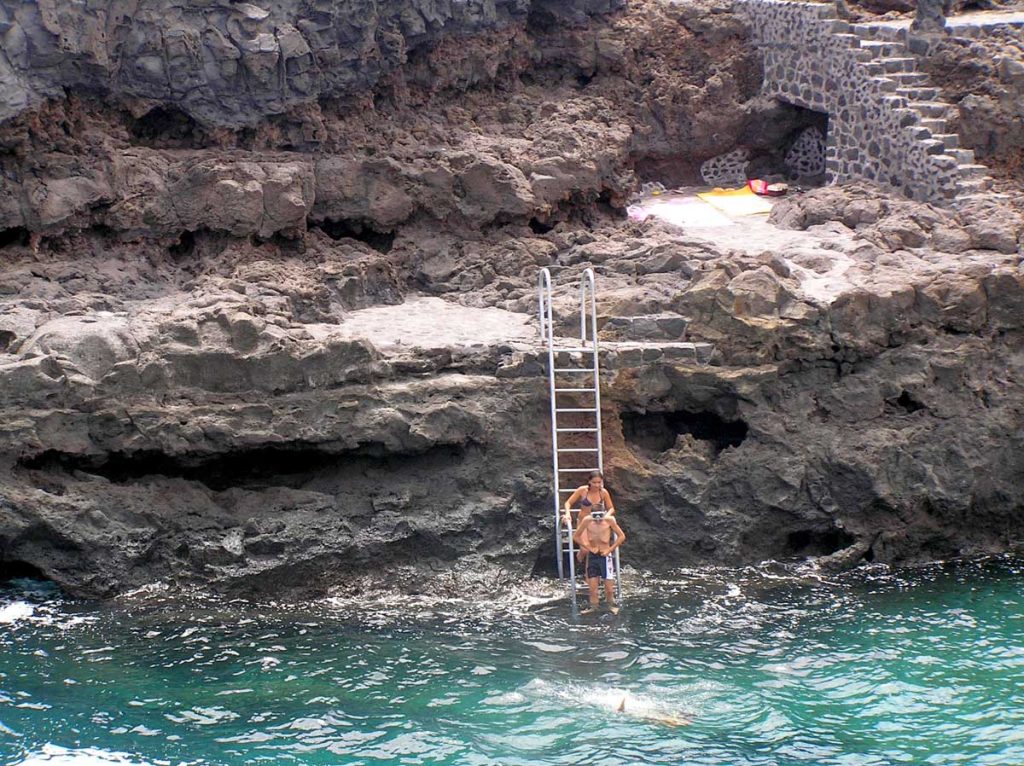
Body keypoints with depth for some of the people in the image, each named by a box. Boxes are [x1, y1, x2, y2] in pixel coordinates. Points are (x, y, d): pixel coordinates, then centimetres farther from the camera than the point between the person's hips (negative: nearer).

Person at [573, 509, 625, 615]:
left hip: (605, 555, -2)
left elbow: (622, 536, -3)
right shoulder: (587, 520, -8)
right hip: (592, 555, 2)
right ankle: (593, 606, 15)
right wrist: (588, 547, -5)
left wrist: (610, 549, -8)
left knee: (609, 583, 0)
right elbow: (576, 537, 3)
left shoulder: (609, 520, -12)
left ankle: (610, 603, 20)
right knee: (592, 583, 3)